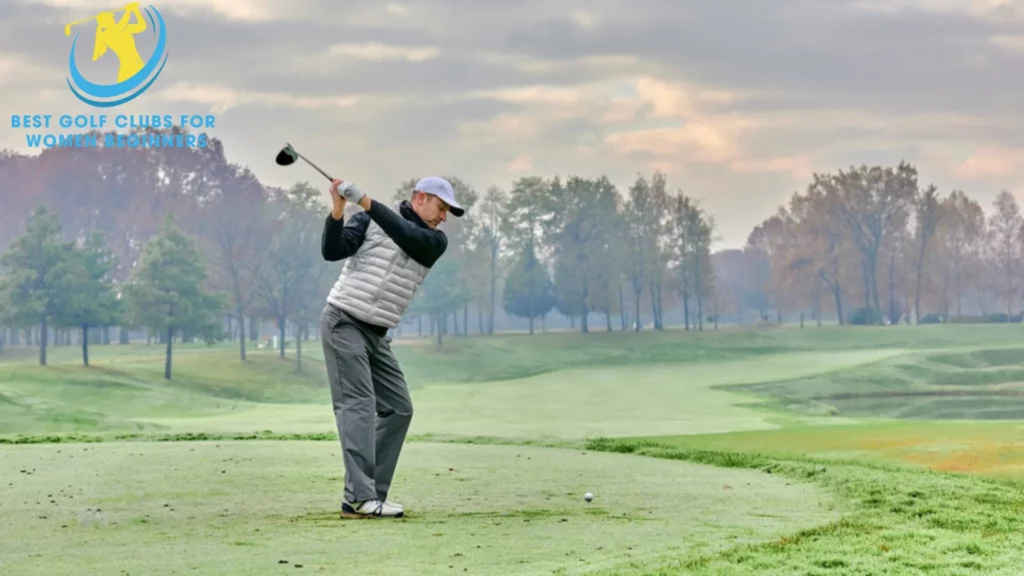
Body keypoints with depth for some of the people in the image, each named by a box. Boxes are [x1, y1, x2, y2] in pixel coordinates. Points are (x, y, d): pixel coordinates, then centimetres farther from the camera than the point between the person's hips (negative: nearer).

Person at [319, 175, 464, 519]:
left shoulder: (435, 241, 5)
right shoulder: (369, 221, -3)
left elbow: (406, 237, -15)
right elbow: (332, 251, -12)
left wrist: (365, 202, -23)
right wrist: (338, 210, -25)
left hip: (377, 335, 7)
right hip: (343, 322, -7)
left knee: (398, 409, 4)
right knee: (358, 404, -17)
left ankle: (369, 495, 5)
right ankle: (360, 498, -25)